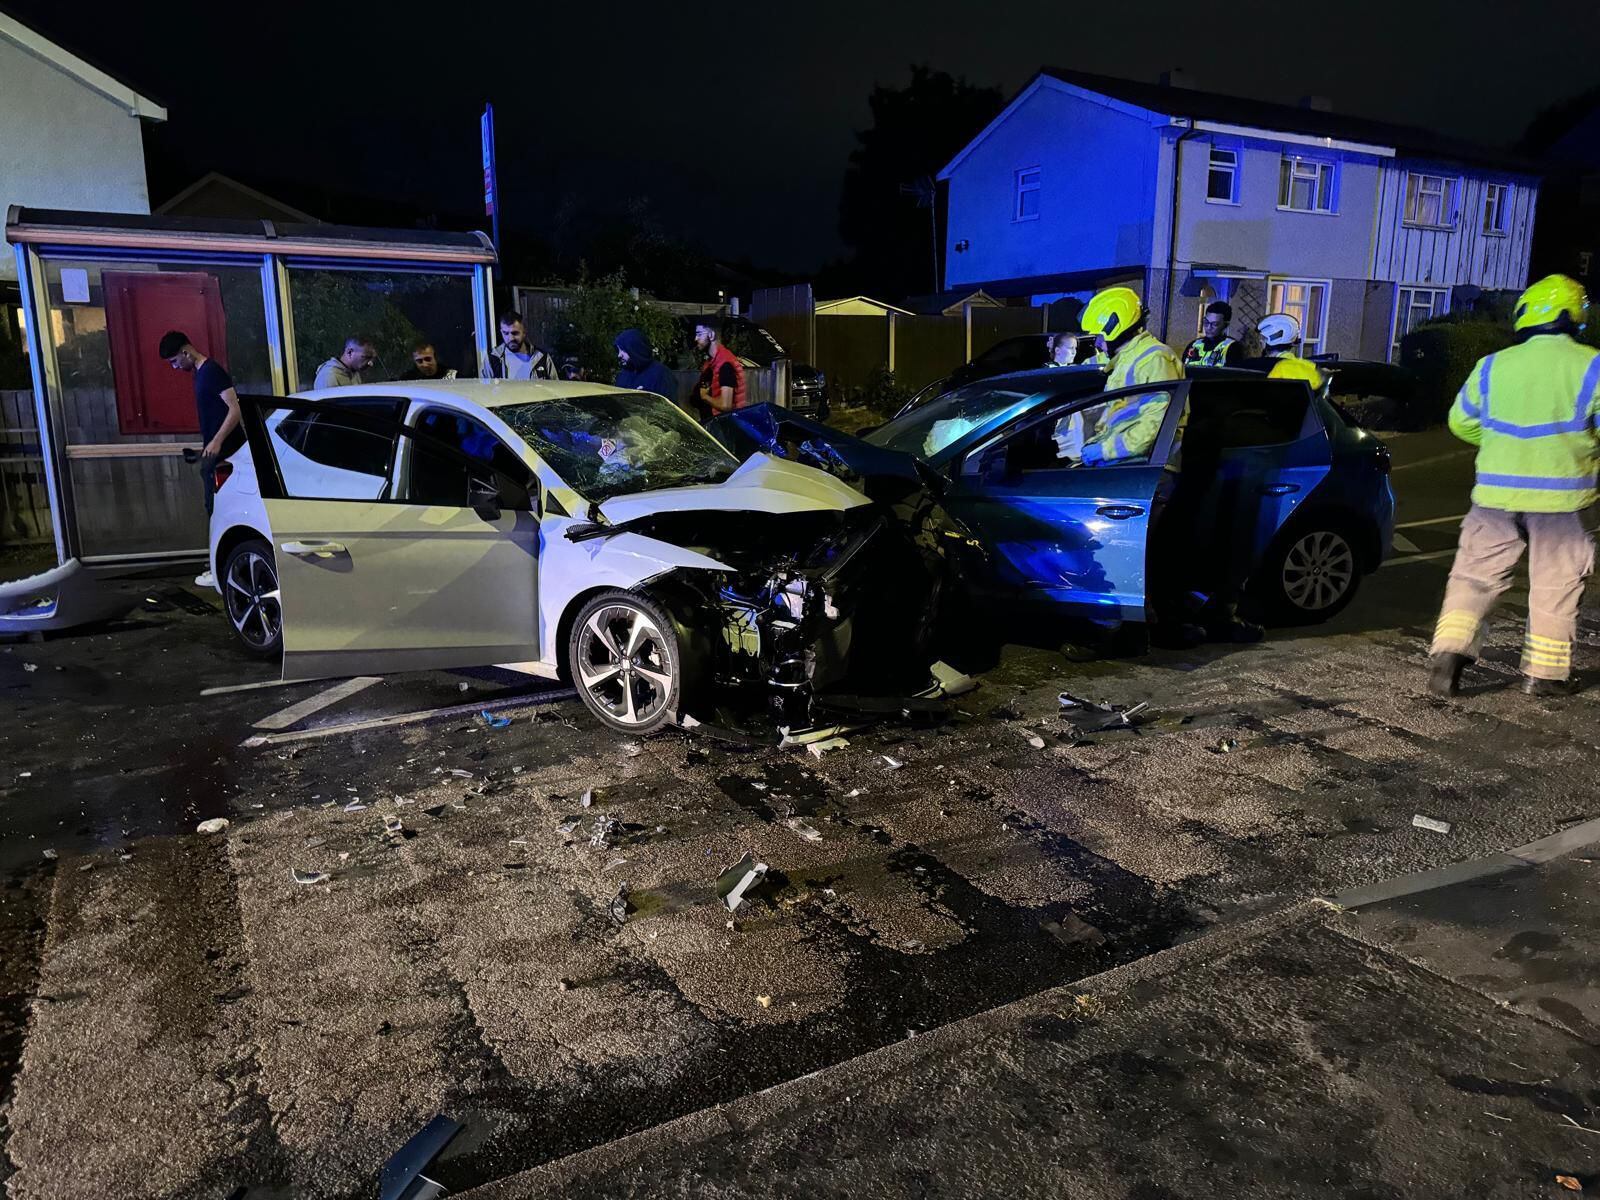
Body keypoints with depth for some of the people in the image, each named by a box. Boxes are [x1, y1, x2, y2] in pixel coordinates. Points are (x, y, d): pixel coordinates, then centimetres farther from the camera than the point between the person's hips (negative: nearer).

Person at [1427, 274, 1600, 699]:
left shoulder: (1492, 366, 1)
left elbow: (1461, 422, 12)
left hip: (1496, 493, 1)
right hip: (1560, 496, -1)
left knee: (1475, 575, 9)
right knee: (1555, 586, 11)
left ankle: (1449, 650, -7)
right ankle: (1544, 673, 17)